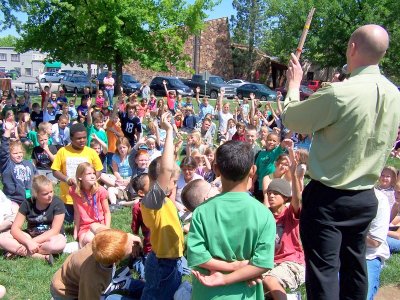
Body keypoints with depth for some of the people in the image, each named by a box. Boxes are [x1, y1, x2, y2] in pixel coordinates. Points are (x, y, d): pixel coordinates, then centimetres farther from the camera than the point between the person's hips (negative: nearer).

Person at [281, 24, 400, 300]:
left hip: (328, 197, -7)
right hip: (366, 197, 7)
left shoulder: (338, 93, -21)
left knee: (324, 270, 3)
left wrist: (294, 84, 6)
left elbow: (290, 119, -8)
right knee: (355, 266, 20)